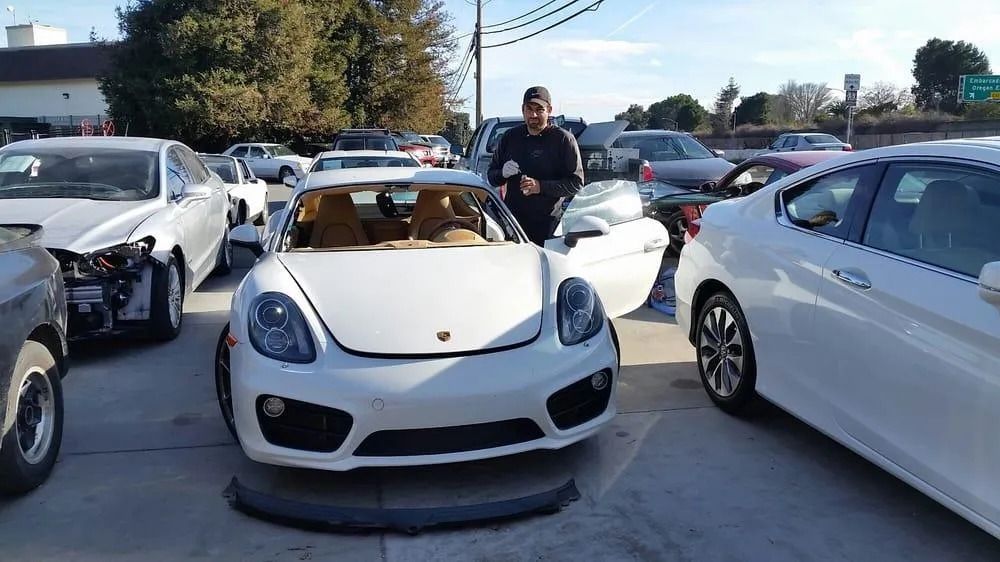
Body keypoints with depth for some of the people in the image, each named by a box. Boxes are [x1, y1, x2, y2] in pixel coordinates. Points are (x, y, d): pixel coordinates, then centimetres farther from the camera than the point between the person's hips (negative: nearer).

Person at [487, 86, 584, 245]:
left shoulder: (563, 139, -1)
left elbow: (577, 183, -6)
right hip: (512, 220, 4)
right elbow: (491, 176, 18)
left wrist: (541, 186, -18)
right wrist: (503, 174, -7)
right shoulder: (510, 136, 12)